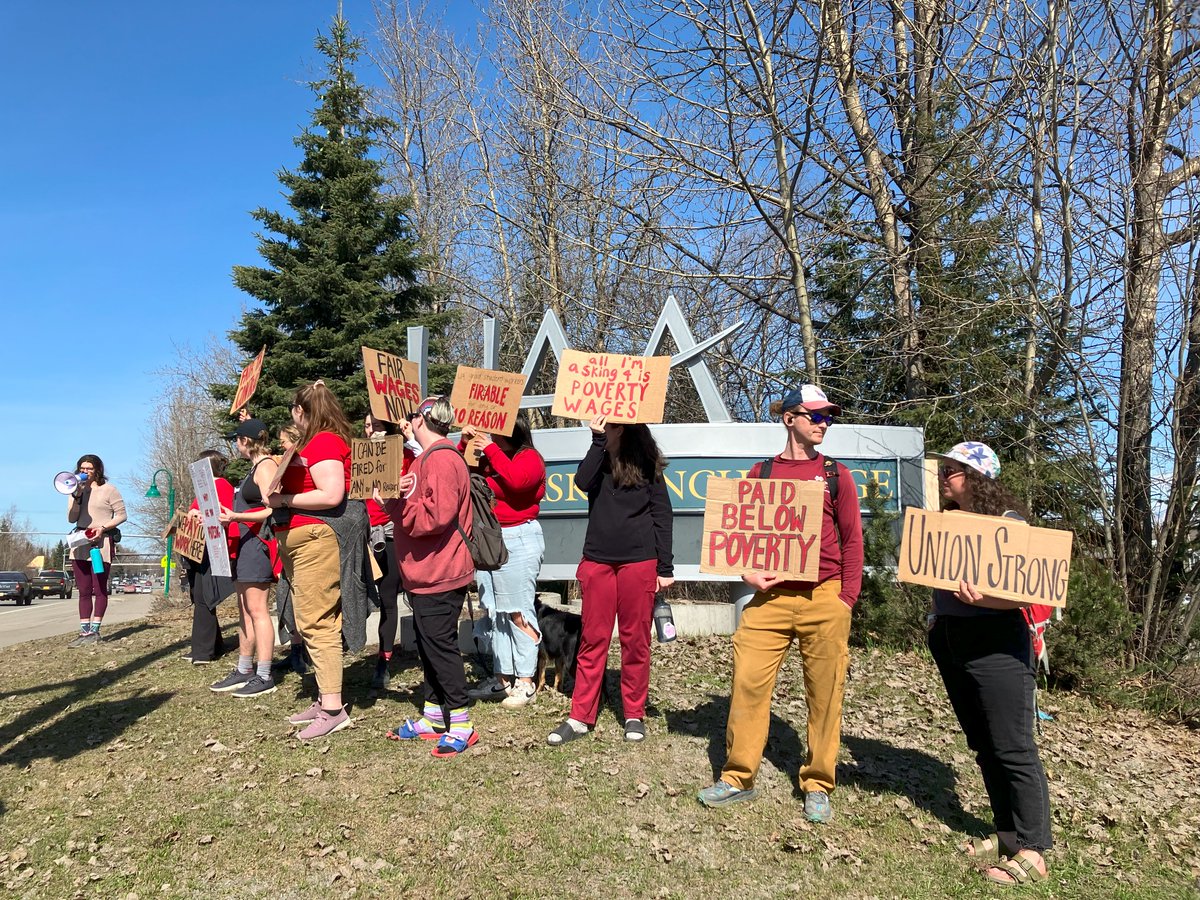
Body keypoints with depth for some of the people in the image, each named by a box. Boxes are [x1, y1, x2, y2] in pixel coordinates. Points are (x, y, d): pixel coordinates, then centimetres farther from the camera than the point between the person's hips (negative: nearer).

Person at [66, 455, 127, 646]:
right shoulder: (77, 490, 14)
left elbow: (121, 515, -3)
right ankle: (84, 632, 7)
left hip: (101, 542, -6)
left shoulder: (108, 489, -1)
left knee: (99, 589, -5)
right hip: (80, 542, 6)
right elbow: (71, 519, 5)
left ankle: (95, 631, -4)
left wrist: (102, 528, -15)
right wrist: (77, 496, -7)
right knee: (84, 591, 6)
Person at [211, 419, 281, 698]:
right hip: (245, 543, 11)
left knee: (256, 610, -9)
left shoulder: (266, 466, -12)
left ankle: (264, 677, -6)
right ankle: (244, 671, 19)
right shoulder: (255, 466, 19)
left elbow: (272, 510, -21)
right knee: (244, 610, 13)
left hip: (258, 543, -11)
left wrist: (236, 517, -29)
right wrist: (229, 516, 19)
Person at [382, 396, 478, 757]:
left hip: (439, 575, -11)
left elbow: (434, 515, -27)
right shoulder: (431, 458, 17)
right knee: (428, 644, 16)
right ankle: (434, 717, 26)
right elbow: (417, 504, 20)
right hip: (427, 573, 11)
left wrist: (396, 501, -18)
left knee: (439, 645, -5)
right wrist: (395, 494, 3)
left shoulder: (441, 460, -18)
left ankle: (461, 725, 4)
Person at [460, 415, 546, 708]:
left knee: (518, 612, -6)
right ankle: (503, 679, 18)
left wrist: (491, 450, -16)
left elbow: (517, 480, -25)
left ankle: (526, 683, 1)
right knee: (496, 612, 10)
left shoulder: (529, 457, -6)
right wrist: (465, 443, 5)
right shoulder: (488, 459, 13)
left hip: (518, 540, -8)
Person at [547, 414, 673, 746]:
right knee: (593, 639, 5)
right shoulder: (598, 460, 8)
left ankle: (635, 715, 17)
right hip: (598, 561, 2)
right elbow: (583, 483, -14)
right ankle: (581, 717, 10)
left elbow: (662, 516, 1)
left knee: (635, 640, 6)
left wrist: (665, 568, -3)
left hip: (639, 562, -2)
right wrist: (598, 441, -19)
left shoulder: (646, 463, 1)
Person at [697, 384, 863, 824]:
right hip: (771, 596, 1)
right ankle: (738, 777, 13)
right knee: (748, 680, -2)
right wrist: (748, 572, -4)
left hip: (824, 598, -1)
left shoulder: (836, 474, 7)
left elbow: (852, 540, 6)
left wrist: (846, 599, -2)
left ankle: (817, 786, 18)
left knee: (824, 693, 3)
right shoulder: (762, 472, 9)